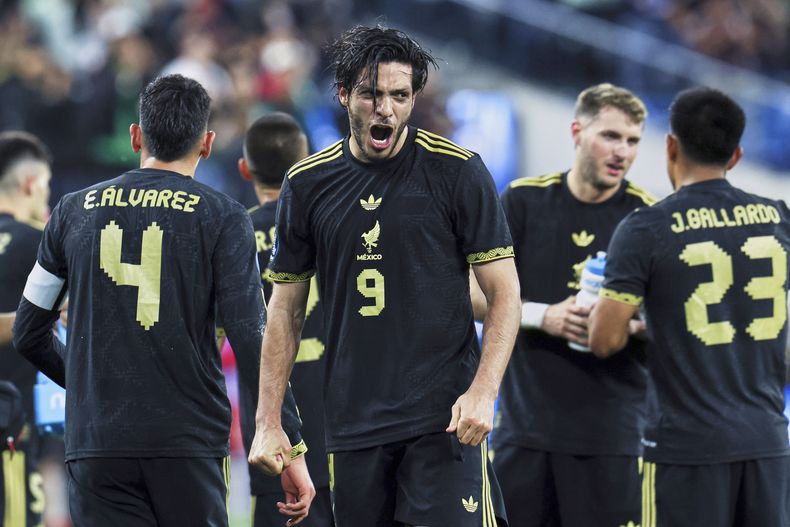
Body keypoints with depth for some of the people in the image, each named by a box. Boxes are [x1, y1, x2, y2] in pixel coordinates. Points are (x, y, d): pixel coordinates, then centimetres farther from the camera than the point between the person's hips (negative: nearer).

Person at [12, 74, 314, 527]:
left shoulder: (75, 211, 9)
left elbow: (29, 335, 15)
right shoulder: (221, 218, -1)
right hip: (189, 442, -2)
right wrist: (292, 446, -5)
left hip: (96, 445, 2)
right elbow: (252, 341, -9)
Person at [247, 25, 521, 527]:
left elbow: (504, 292, -2)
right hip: (353, 424, 3)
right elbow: (287, 307, 14)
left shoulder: (455, 170, -2)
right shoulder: (308, 183, 7)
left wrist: (483, 392, -16)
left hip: (443, 418, -3)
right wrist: (269, 422, 8)